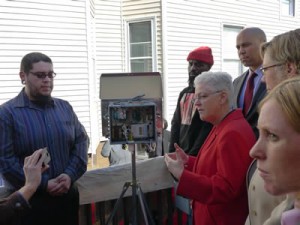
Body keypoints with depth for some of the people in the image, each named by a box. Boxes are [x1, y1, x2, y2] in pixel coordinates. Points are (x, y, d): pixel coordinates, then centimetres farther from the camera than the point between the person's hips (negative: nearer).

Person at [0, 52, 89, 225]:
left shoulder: (65, 107, 8)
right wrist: (43, 184, -16)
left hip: (68, 195, 5)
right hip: (29, 200, -4)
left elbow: (82, 141, 6)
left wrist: (70, 175, -10)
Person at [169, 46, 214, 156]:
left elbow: (208, 129, -13)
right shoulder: (184, 93, 15)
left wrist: (193, 155, -14)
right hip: (181, 153, 7)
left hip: (198, 156, -7)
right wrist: (172, 152, 5)